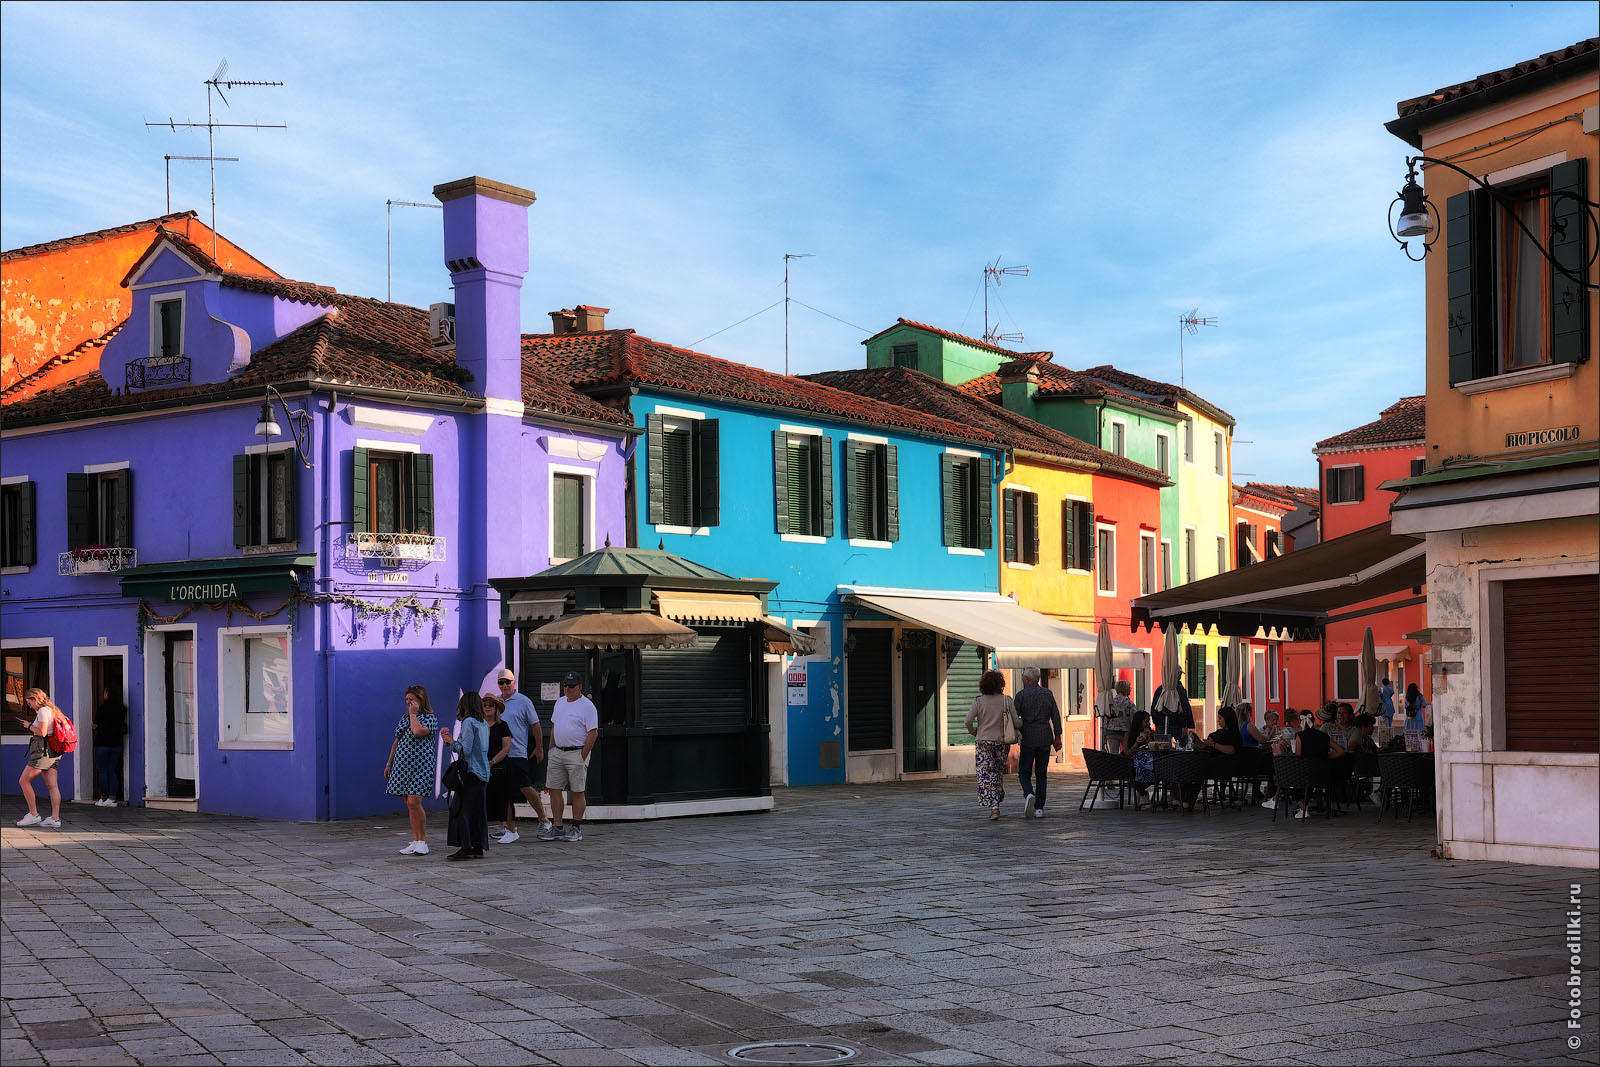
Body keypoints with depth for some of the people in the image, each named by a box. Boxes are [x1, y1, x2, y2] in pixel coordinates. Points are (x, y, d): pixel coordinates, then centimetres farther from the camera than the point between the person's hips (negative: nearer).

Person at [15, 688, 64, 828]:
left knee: (24, 781, -1)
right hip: (53, 753, 9)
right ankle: (55, 818, -4)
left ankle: (33, 815, -1)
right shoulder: (52, 710, 19)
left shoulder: (43, 711, -9)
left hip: (43, 751, -9)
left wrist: (30, 726, -1)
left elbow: (42, 732, -18)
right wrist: (32, 725, 15)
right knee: (52, 785, 2)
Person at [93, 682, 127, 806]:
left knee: (102, 771, 4)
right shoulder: (122, 709, 4)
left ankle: (103, 798, 7)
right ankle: (113, 798, 5)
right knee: (112, 771, 9)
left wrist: (96, 726, 7)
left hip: (103, 743, -5)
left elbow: (99, 725, -13)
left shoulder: (102, 708, -12)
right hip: (117, 744, 5)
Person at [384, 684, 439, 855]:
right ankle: (416, 841, 10)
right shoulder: (404, 718, 17)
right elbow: (397, 742, 22)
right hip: (402, 764, 7)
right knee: (409, 805, 6)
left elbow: (418, 732, -24)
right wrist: (389, 763, 20)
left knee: (414, 802, -15)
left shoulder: (429, 718, -4)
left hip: (421, 765, -7)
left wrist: (413, 714, -10)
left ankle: (422, 841, -6)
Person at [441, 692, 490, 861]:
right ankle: (478, 848, 12)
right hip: (483, 773, 8)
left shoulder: (468, 722, -12)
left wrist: (451, 741, -2)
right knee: (477, 810, 11)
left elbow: (466, 750, -17)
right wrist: (452, 741, 19)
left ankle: (466, 847, -9)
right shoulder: (484, 724, 13)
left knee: (460, 809, -4)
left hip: (471, 772, -8)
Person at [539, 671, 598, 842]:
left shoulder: (587, 706, -9)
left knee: (577, 792, -1)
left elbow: (593, 733, -12)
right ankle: (557, 828, 9)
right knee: (553, 789, 4)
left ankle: (575, 828, 6)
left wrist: (582, 757, -15)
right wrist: (551, 749, 14)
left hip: (577, 753, -7)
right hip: (557, 752, 7)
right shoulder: (560, 703, 15)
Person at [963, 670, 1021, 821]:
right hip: (1002, 741, 1)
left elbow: (968, 721, -11)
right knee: (998, 773, 18)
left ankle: (993, 806, -16)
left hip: (983, 742, -1)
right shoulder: (1007, 701, -3)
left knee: (986, 775, -2)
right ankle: (996, 802, 20)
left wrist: (974, 732, 9)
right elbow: (1016, 723, -7)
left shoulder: (978, 701, -4)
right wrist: (1022, 722, 16)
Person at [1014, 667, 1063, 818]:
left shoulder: (1021, 695, -5)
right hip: (1045, 739, 3)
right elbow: (1056, 716, 5)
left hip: (1028, 739, -3)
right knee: (1041, 774, 9)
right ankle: (1039, 808, 6)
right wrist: (1057, 737, 10)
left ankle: (1029, 795, -23)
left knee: (1024, 773, 5)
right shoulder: (1048, 694, 6)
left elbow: (1014, 717, -8)